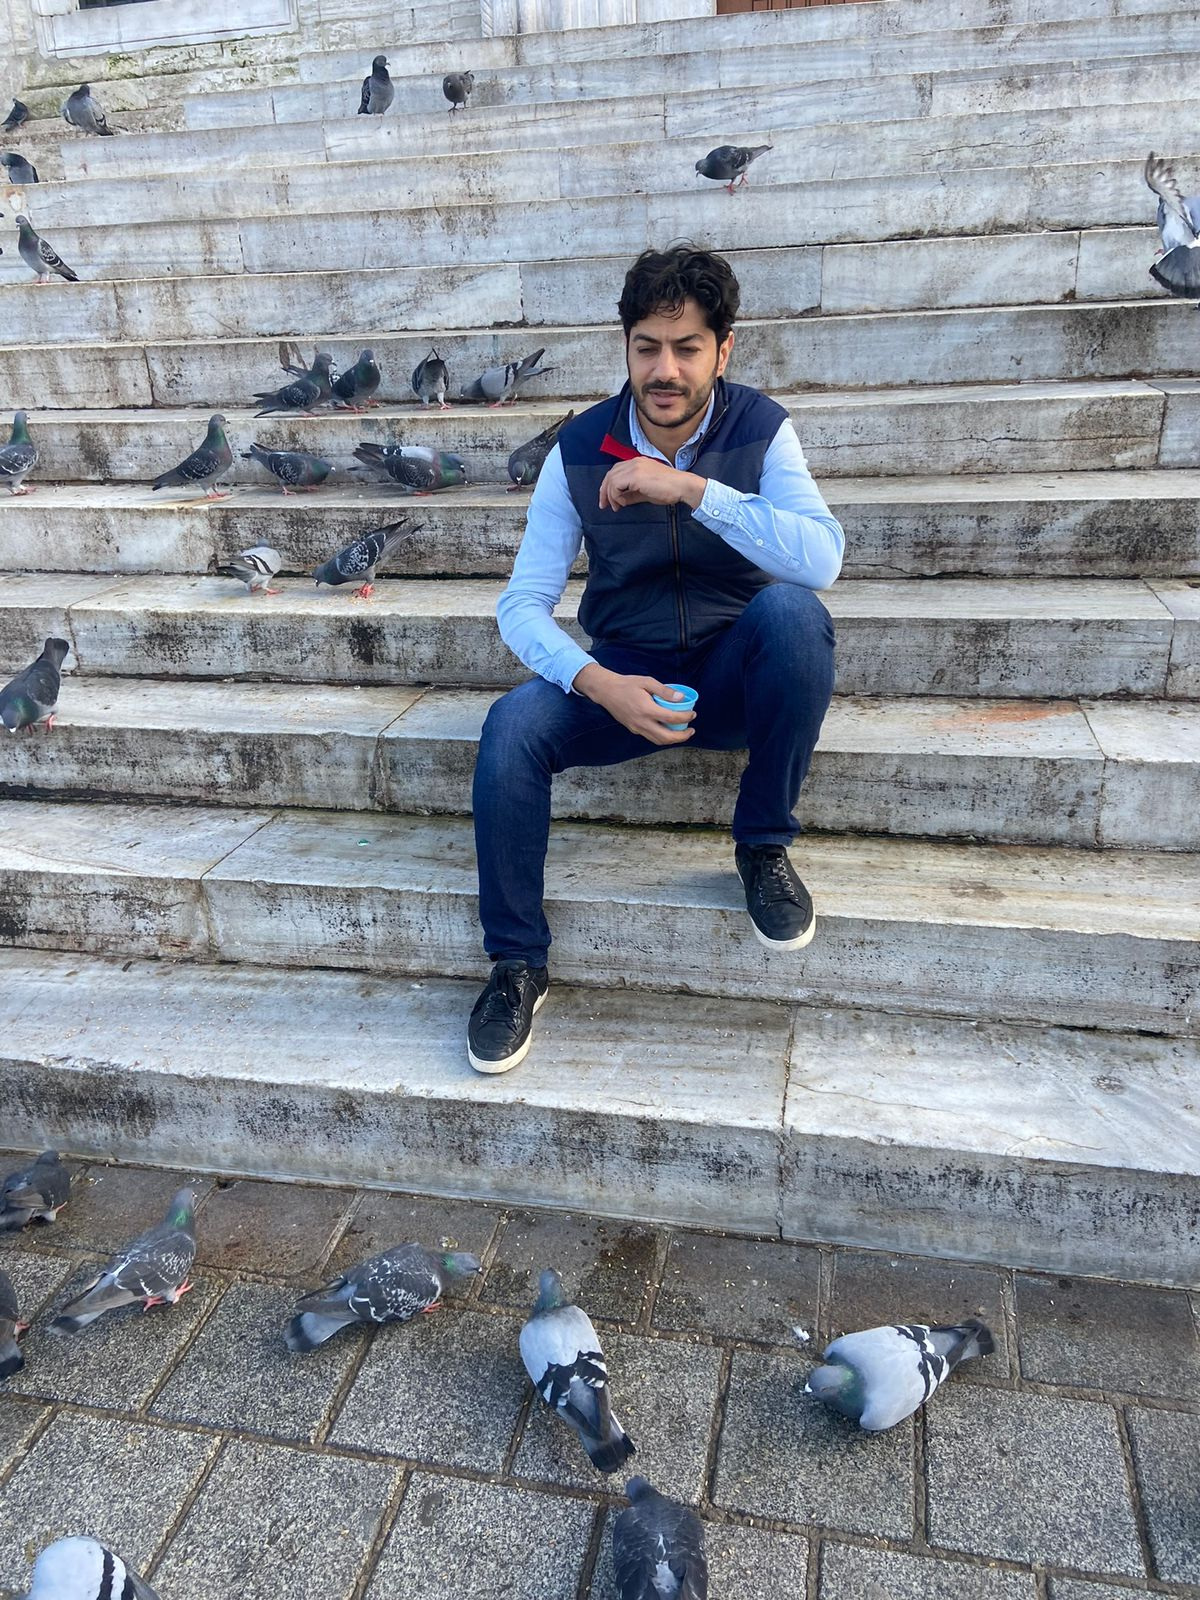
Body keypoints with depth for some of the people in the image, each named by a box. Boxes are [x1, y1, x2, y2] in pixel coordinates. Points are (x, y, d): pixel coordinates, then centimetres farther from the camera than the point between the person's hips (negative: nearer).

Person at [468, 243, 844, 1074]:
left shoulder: (761, 430, -9)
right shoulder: (581, 451, -7)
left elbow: (821, 558, -27)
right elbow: (523, 604, -10)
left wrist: (691, 488, -33)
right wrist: (601, 686, -28)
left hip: (735, 674, -1)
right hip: (624, 676, 1)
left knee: (793, 609, -33)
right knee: (511, 727, -26)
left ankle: (764, 846, -14)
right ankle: (518, 963, -7)